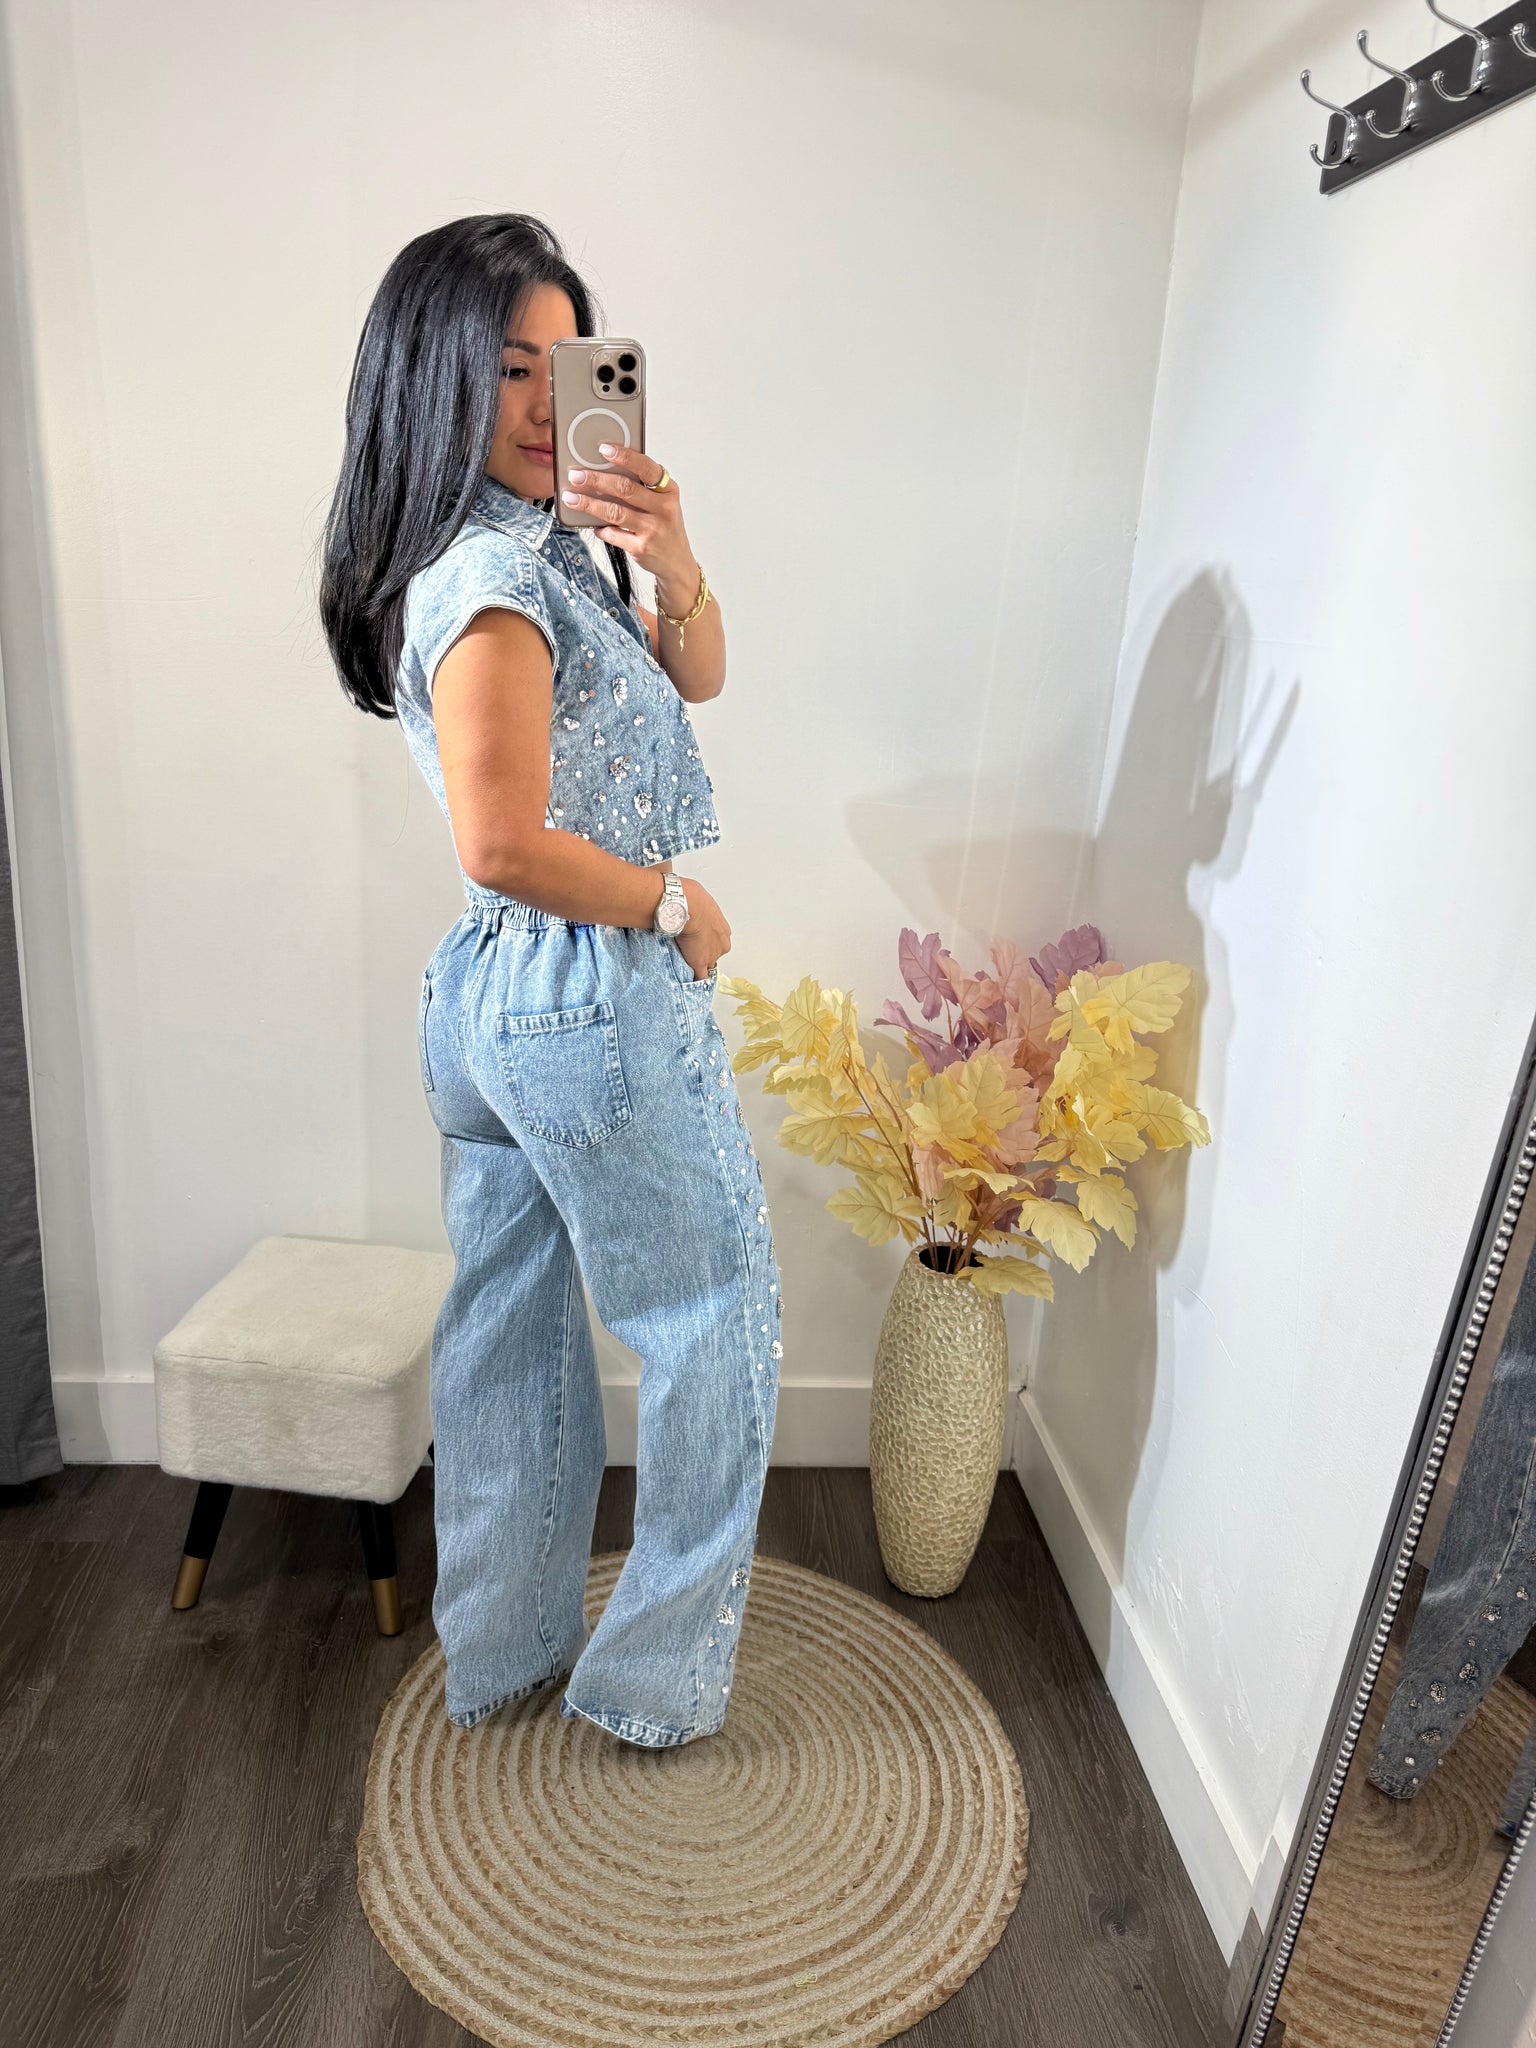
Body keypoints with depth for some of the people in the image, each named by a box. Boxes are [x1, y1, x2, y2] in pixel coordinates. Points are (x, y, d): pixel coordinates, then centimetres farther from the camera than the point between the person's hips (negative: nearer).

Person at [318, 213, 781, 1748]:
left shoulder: (536, 544, 11)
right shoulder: (491, 578, -18)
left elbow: (692, 678, 12)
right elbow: (507, 843, -25)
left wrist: (670, 565, -7)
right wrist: (681, 906, -12)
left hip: (484, 995, 9)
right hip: (599, 1004, -9)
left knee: (508, 1333, 18)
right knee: (714, 1330, 9)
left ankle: (499, 1650, 38)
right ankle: (657, 1677, 26)